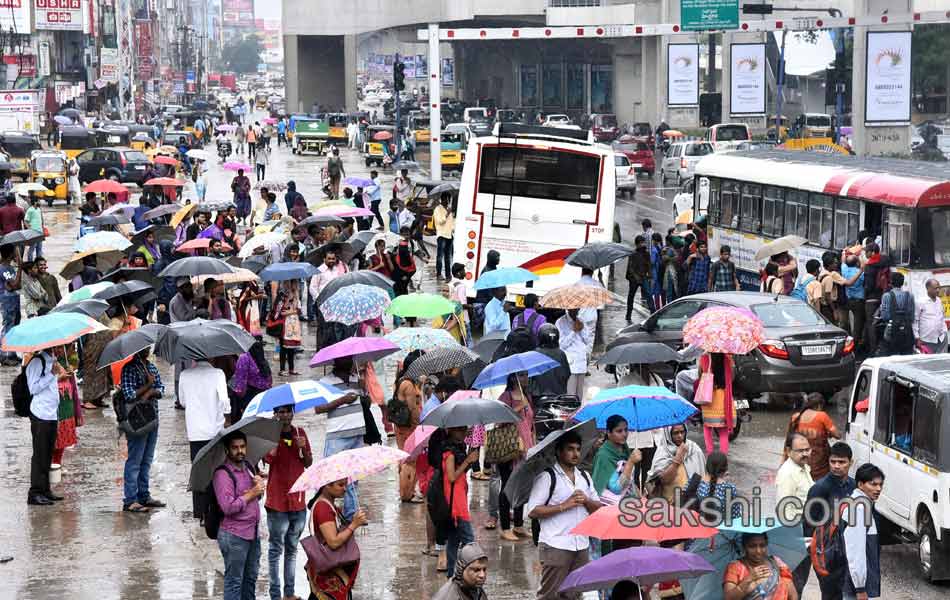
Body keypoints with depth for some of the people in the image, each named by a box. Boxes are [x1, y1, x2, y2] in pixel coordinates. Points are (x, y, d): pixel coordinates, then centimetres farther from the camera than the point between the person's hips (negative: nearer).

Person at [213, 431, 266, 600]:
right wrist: (251, 494, -17)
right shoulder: (222, 474, -17)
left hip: (253, 532, 8)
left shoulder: (248, 467, 9)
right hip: (234, 536, -8)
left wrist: (259, 484, 0)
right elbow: (228, 507, -24)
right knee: (234, 581, 0)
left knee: (251, 578, 19)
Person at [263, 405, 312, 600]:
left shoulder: (300, 433, 6)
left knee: (292, 549, 14)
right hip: (277, 502, -5)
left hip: (298, 501, 5)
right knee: (276, 550, 1)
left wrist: (303, 448, -12)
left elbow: (309, 463, 8)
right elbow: (269, 459, -25)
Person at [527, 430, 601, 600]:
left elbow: (598, 508, 17)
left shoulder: (584, 476, 15)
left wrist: (586, 501, -5)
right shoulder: (547, 477, -6)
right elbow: (533, 511, -13)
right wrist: (564, 505, -16)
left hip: (581, 546, 6)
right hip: (555, 547, -6)